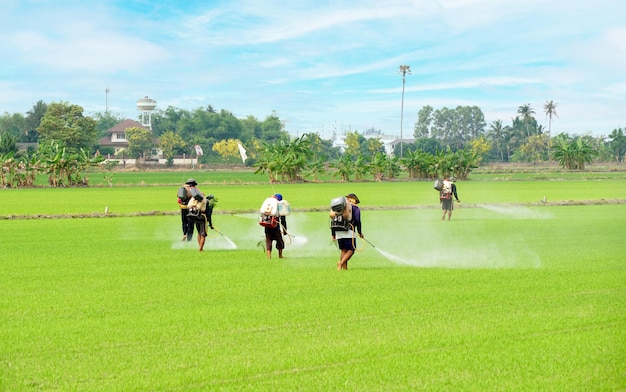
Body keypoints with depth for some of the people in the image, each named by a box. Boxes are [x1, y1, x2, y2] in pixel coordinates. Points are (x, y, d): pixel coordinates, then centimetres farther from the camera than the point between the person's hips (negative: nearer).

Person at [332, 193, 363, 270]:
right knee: (350, 250, -3)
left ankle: (344, 267, 1)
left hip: (338, 232, 5)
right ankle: (341, 263, -24)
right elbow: (357, 221, -5)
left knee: (343, 250, 11)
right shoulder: (355, 208, 5)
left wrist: (333, 234, 18)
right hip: (349, 232, -5)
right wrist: (360, 232, 3)